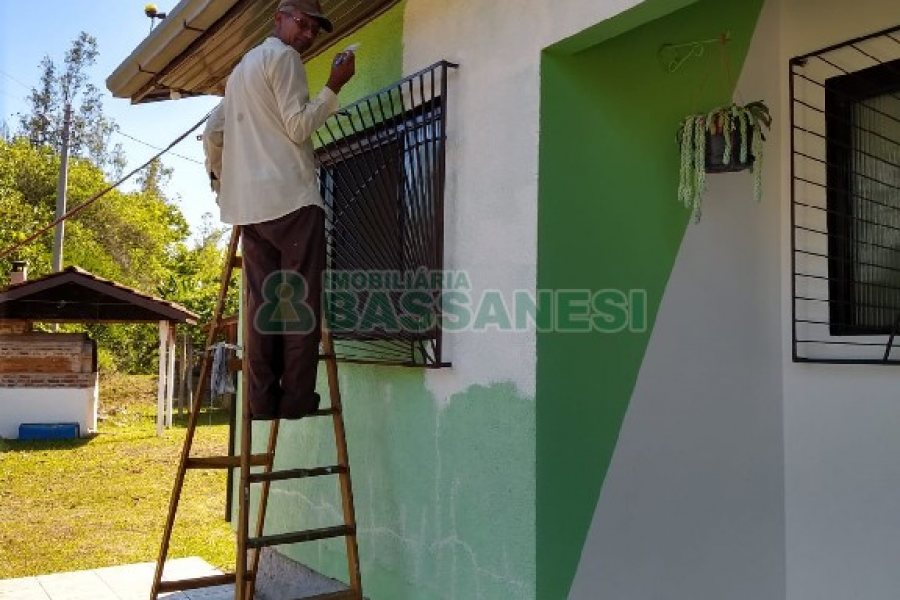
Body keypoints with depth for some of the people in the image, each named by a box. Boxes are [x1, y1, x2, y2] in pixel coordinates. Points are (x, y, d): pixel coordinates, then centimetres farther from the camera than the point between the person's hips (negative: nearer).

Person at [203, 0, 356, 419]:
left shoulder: (242, 67, 29)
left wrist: (220, 178, 36)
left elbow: (212, 132, 28)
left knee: (262, 302, 5)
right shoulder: (283, 57, 1)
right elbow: (299, 127, -8)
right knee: (300, 300, -7)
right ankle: (297, 398, -9)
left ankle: (262, 399, 2)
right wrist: (334, 87, -3)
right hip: (291, 197, -8)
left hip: (249, 204, 9)